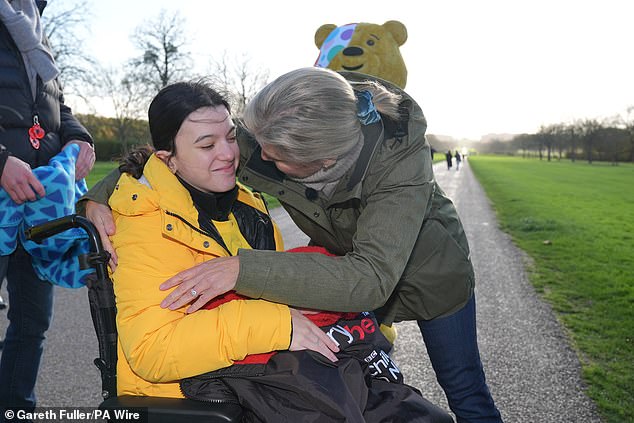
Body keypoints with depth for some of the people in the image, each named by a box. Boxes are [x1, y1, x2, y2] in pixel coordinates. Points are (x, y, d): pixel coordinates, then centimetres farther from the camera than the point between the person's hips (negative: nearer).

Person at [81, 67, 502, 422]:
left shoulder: (400, 157, -41)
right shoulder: (265, 138, -29)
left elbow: (372, 278, -51)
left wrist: (244, 269, -56)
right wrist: (101, 196, -29)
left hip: (427, 267, -3)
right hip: (348, 265, 3)